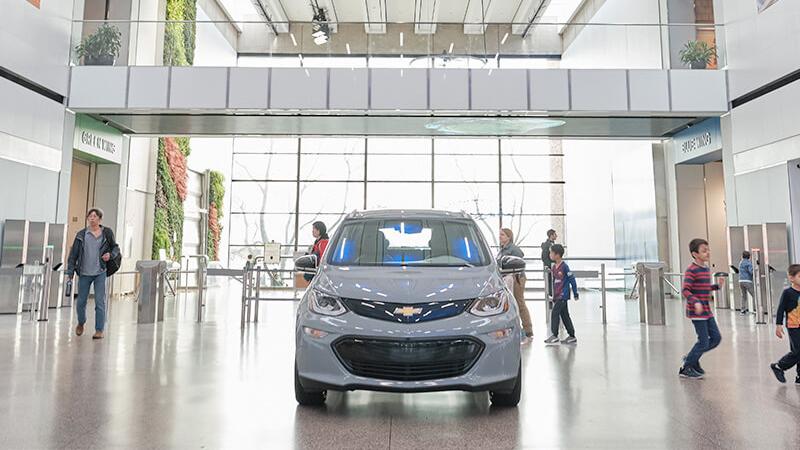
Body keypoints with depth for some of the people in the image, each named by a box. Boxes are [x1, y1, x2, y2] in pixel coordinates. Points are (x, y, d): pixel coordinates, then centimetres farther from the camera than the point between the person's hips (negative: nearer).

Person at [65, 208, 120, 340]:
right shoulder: (81, 235, 2)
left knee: (100, 302, -4)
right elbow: (73, 254, 3)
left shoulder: (107, 233, 2)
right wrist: (70, 272, -2)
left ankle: (99, 330, 4)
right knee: (81, 302, 11)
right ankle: (81, 323, 38)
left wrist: (110, 255, -9)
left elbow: (115, 248, 13)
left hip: (100, 273, -1)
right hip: (84, 273, 1)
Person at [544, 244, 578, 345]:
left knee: (555, 313, -8)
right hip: (557, 296, 8)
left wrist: (575, 294, -7)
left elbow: (572, 280, -12)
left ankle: (555, 335, 1)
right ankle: (572, 336, 19)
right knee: (564, 315, 12)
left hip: (563, 295, -8)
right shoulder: (554, 267, 9)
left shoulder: (564, 267, -15)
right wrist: (553, 297, 19)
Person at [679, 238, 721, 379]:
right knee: (704, 342, -3)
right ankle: (686, 368, 12)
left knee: (716, 338, 10)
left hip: (707, 311, 9)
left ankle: (691, 358, 24)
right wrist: (696, 302, -34)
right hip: (697, 312, -9)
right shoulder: (691, 270, -16)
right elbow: (685, 290, -22)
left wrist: (716, 286, 10)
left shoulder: (707, 269, 11)